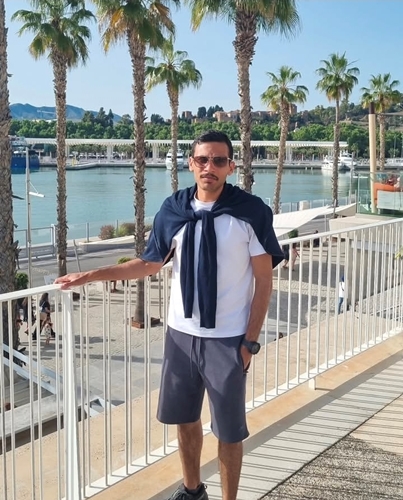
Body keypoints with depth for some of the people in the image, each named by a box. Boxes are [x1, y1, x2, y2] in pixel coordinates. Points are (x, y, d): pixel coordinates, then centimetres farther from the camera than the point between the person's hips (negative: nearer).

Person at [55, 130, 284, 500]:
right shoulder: (173, 211, -2)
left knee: (229, 428, 9)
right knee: (184, 417, 19)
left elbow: (264, 280, -7)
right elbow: (150, 264, 9)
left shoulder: (251, 211, -11)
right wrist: (92, 275, 4)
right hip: (181, 334, 4)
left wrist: (251, 340, -9)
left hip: (228, 339, -4)